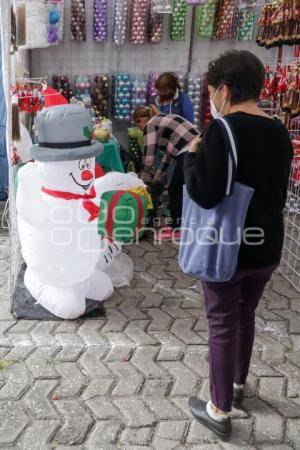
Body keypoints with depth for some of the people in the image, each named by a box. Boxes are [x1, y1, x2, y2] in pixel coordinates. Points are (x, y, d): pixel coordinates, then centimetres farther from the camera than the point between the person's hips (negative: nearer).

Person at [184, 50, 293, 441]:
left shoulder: (223, 130, -19)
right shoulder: (279, 132, 4)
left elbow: (205, 194, -25)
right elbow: (279, 192, 13)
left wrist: (192, 156, -10)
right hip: (267, 246, 7)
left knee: (223, 324, 7)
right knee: (246, 315, 23)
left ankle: (219, 411, 21)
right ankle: (237, 385, 44)